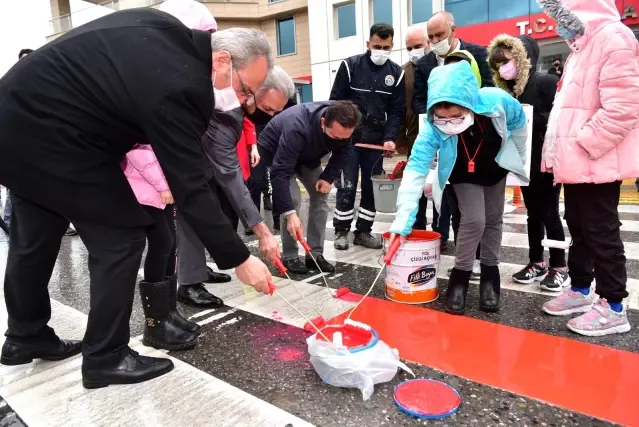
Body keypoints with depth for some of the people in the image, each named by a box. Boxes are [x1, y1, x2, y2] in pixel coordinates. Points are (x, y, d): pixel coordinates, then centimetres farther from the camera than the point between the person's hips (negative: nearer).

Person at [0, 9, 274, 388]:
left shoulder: (167, 29, 2)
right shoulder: (179, 87, -25)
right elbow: (191, 188, -26)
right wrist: (239, 260, -19)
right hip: (49, 134, -10)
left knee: (35, 237, 20)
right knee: (121, 235, -5)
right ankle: (106, 357, 7)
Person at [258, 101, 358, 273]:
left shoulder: (341, 125, -26)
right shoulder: (297, 128, -44)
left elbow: (342, 152, -6)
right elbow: (280, 173, -45)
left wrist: (328, 177, -20)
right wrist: (290, 213, -48)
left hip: (307, 156, 6)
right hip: (274, 154, -6)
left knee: (321, 195, -5)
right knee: (293, 198, -20)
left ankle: (315, 254, 4)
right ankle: (289, 257, -4)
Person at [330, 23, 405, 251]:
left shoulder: (396, 73, 5)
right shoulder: (350, 65, -2)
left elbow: (396, 111, 3)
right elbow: (335, 102, -2)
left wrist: (390, 137, -11)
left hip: (377, 140, 3)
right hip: (348, 137, -3)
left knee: (372, 188, 6)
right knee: (347, 187, -1)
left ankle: (363, 231, 18)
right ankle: (341, 231, 13)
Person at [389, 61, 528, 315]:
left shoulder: (498, 102, -36)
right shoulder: (433, 127, -39)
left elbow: (519, 123, -13)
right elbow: (415, 170, -40)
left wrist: (518, 160, 0)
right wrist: (402, 222, -45)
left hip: (496, 167, 2)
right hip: (463, 174, -2)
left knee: (493, 220, 10)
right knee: (474, 220, -16)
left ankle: (490, 272, 28)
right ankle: (460, 276, 3)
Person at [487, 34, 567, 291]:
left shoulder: (546, 82, -9)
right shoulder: (507, 90, 9)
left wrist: (529, 117, -24)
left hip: (546, 160, -6)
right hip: (524, 161, 6)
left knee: (549, 213, 1)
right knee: (533, 213, 13)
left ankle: (559, 267, 14)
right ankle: (537, 263, 24)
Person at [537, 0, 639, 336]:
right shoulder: (583, 45, 19)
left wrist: (584, 144, -19)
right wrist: (561, 152, 14)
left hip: (596, 163, -9)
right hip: (575, 163, 9)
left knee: (601, 233, -2)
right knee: (579, 229, 16)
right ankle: (580, 289, 29)